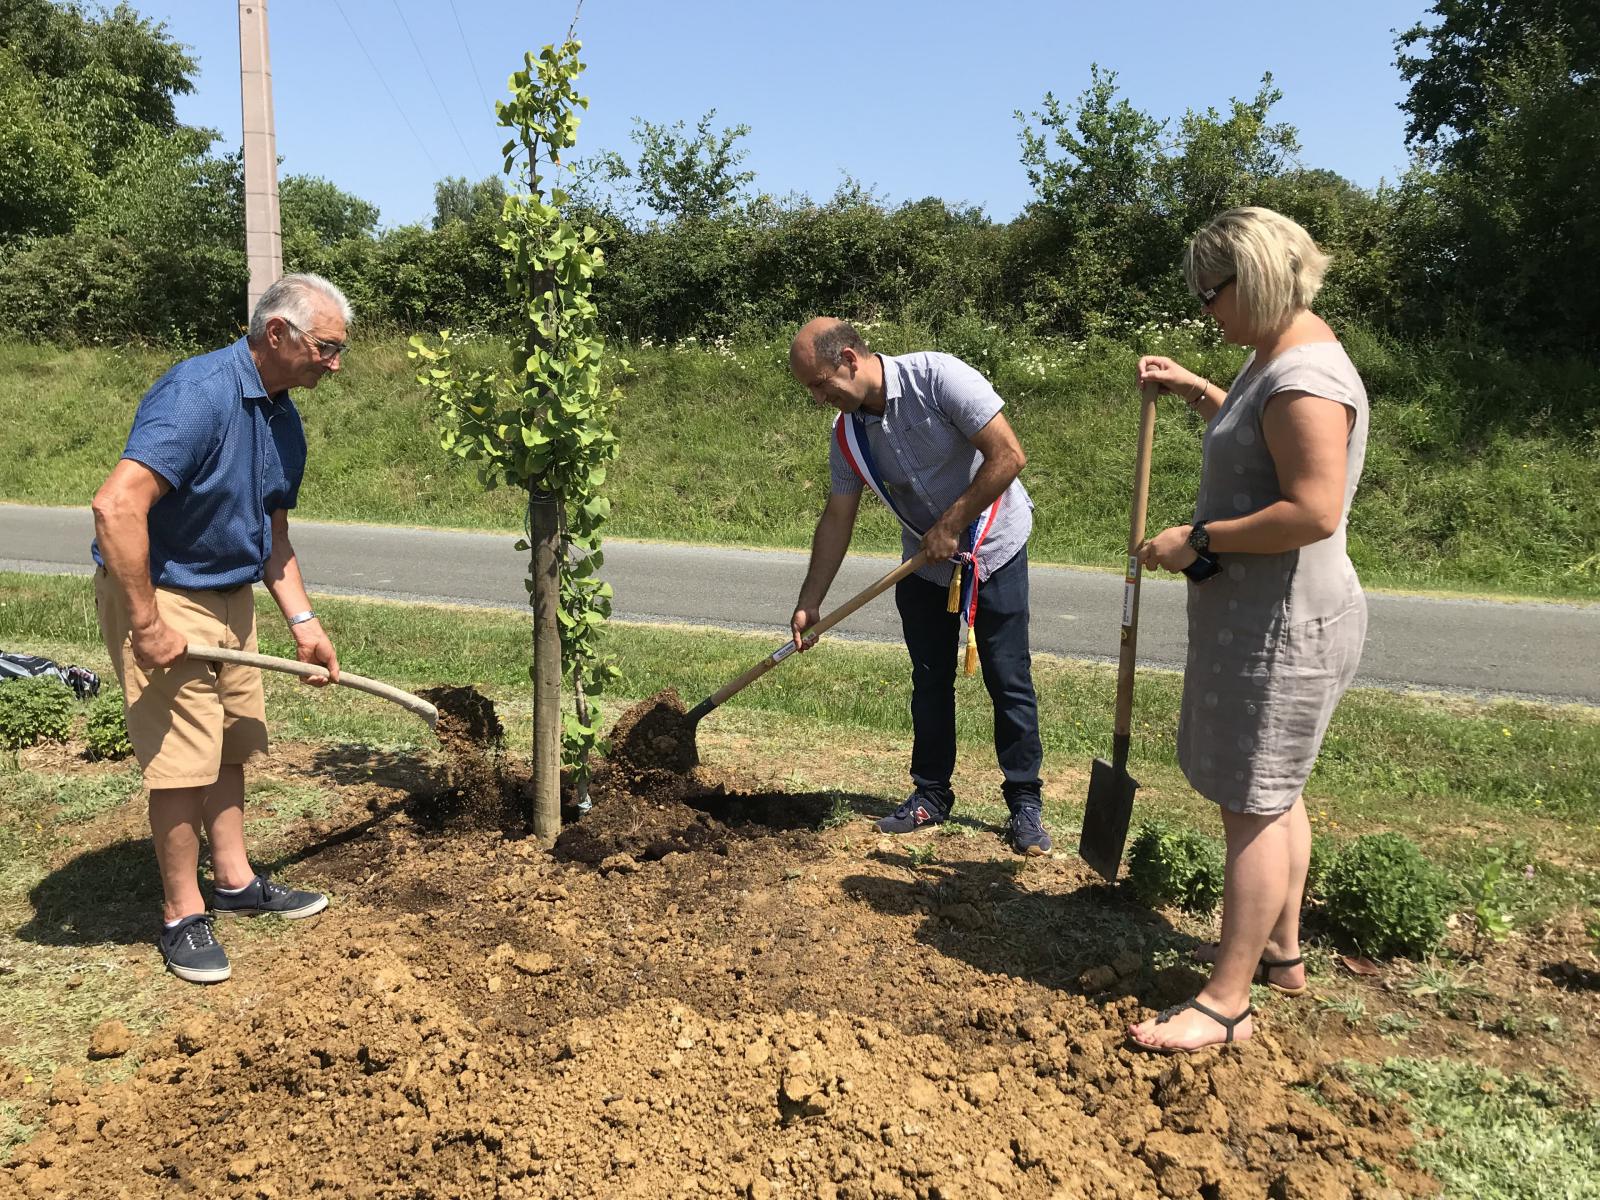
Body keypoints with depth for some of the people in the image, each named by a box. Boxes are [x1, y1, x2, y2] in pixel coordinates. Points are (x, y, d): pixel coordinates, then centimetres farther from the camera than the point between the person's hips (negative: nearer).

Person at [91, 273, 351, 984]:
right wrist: (146, 625, -28)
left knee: (231, 744, 16)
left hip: (230, 594, 9)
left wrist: (303, 624, 7)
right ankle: (183, 915, 14)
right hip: (162, 597, -9)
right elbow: (117, 506, -33)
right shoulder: (198, 393, -24)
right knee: (184, 760, -2)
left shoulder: (282, 419, 5)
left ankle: (234, 881, 31)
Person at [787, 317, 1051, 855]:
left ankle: (1025, 803, 12)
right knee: (930, 683, 10)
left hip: (993, 548, -5)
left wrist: (951, 526, -21)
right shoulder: (847, 433, -7)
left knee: (1009, 681, 0)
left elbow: (1008, 455, -26)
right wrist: (808, 604, -2)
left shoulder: (938, 377, -25)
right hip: (924, 563, 5)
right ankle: (931, 794, 24)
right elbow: (837, 519, 0)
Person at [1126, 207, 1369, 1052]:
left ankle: (1227, 1002, 4)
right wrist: (1194, 390, 21)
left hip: (1281, 625, -11)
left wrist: (1199, 540, -21)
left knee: (1254, 802, -5)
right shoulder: (1275, 356, 13)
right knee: (1271, 791, 19)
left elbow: (1314, 512, -28)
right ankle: (1279, 952, 35)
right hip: (1260, 613, 11)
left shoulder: (1306, 379, -21)